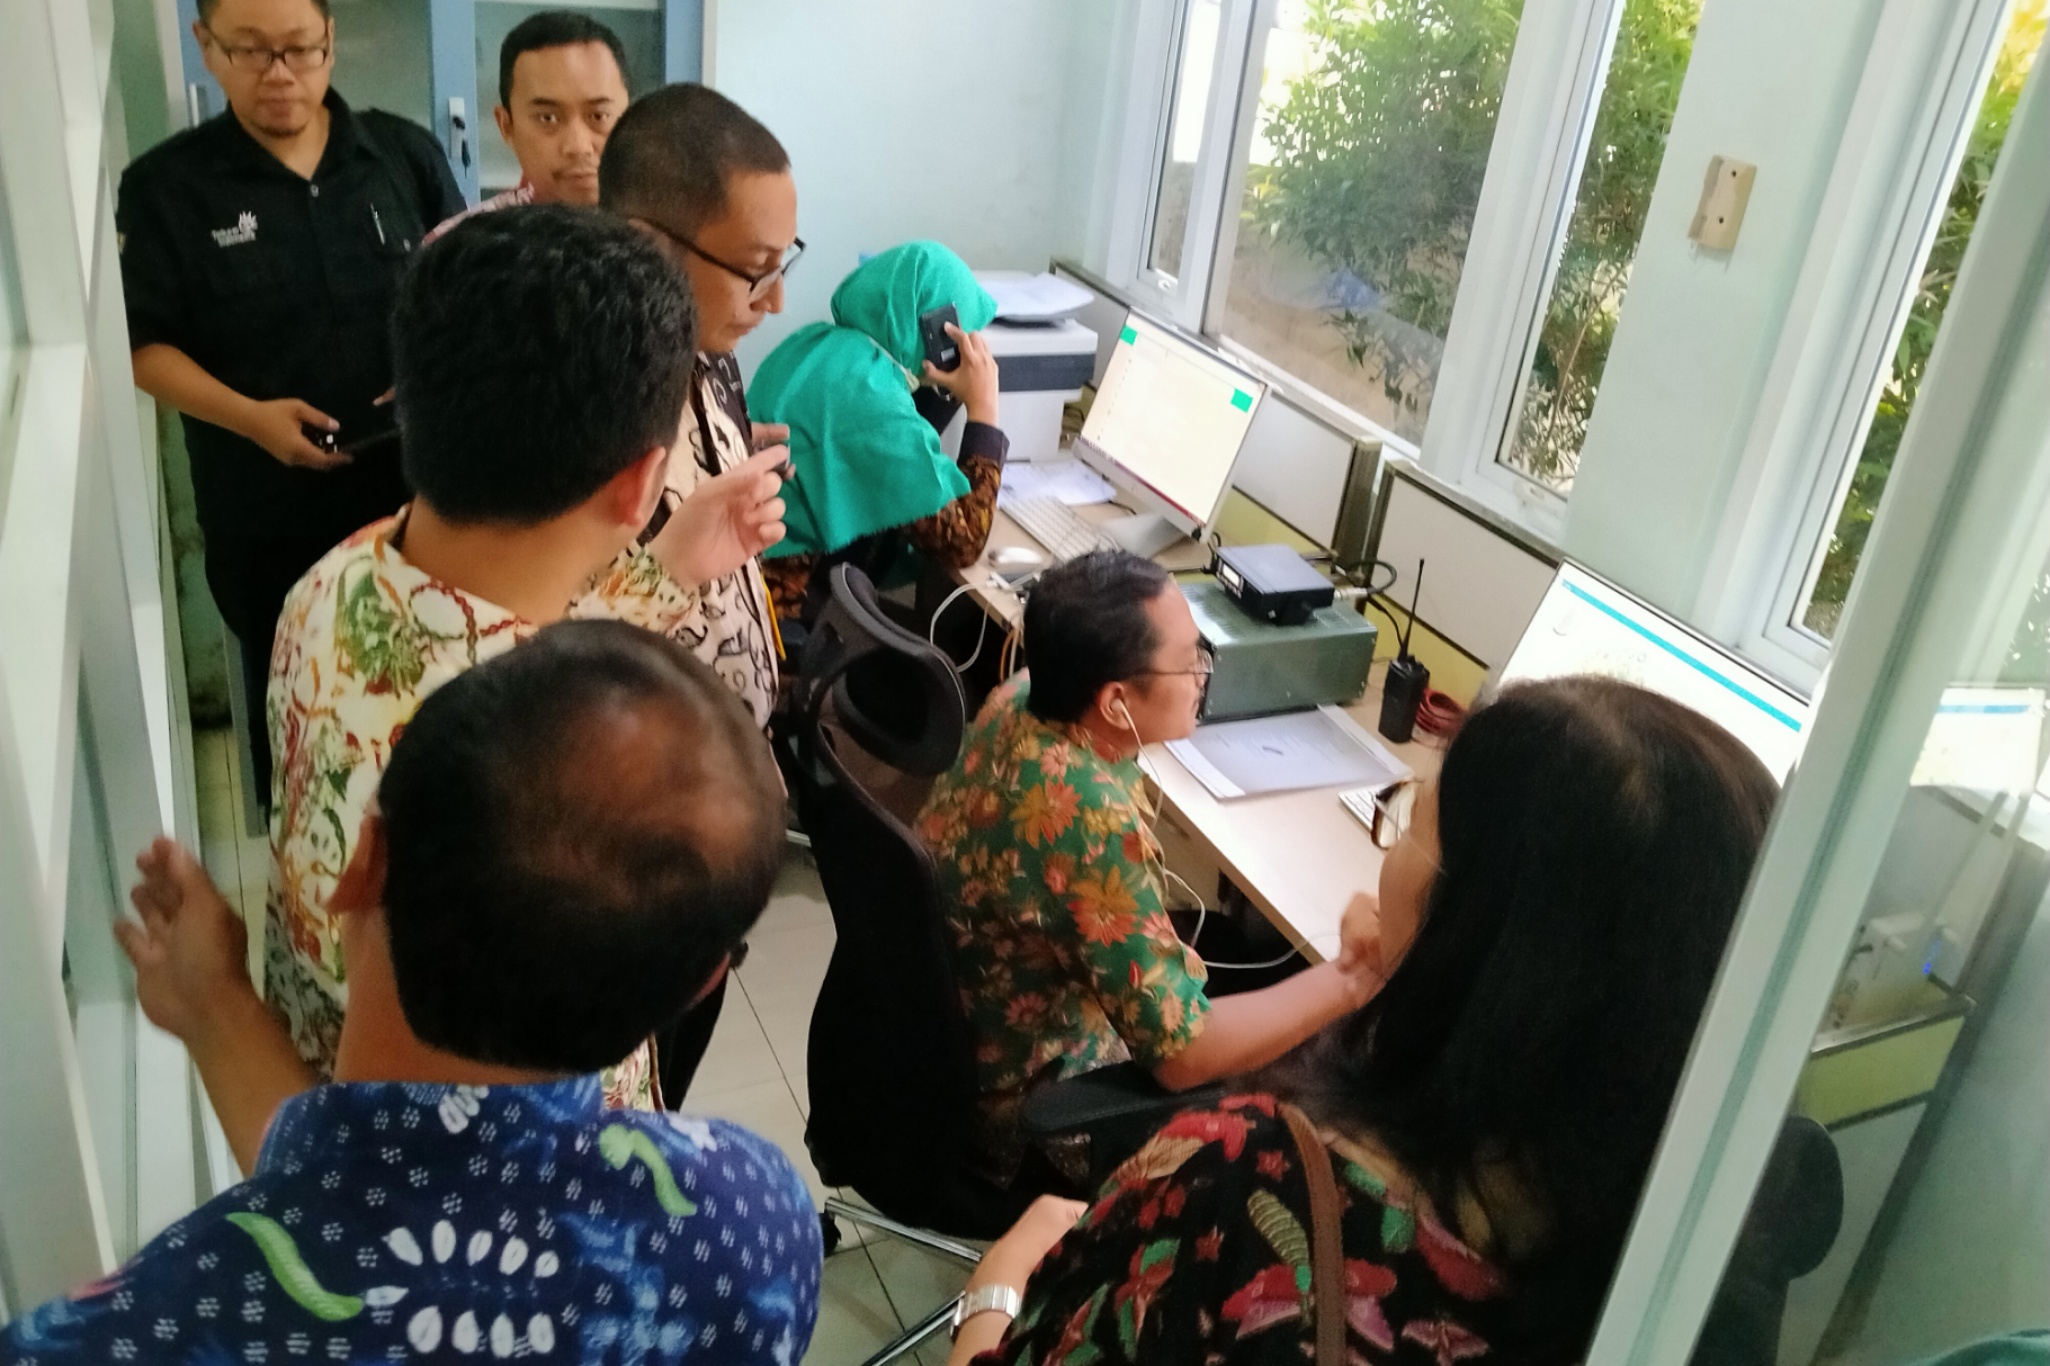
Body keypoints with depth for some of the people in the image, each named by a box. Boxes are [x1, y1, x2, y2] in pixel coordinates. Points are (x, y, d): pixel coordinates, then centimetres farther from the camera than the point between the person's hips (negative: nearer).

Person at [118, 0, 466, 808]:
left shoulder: (406, 154, 0)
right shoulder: (167, 185, -5)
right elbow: (144, 345, -3)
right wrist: (249, 415, -20)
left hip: (415, 490, 1)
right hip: (268, 515, -1)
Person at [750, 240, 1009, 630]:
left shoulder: (817, 342, 3)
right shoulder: (869, 400, -23)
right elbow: (961, 543, -17)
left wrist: (946, 390, 5)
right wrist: (983, 407, -12)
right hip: (785, 605, -9)